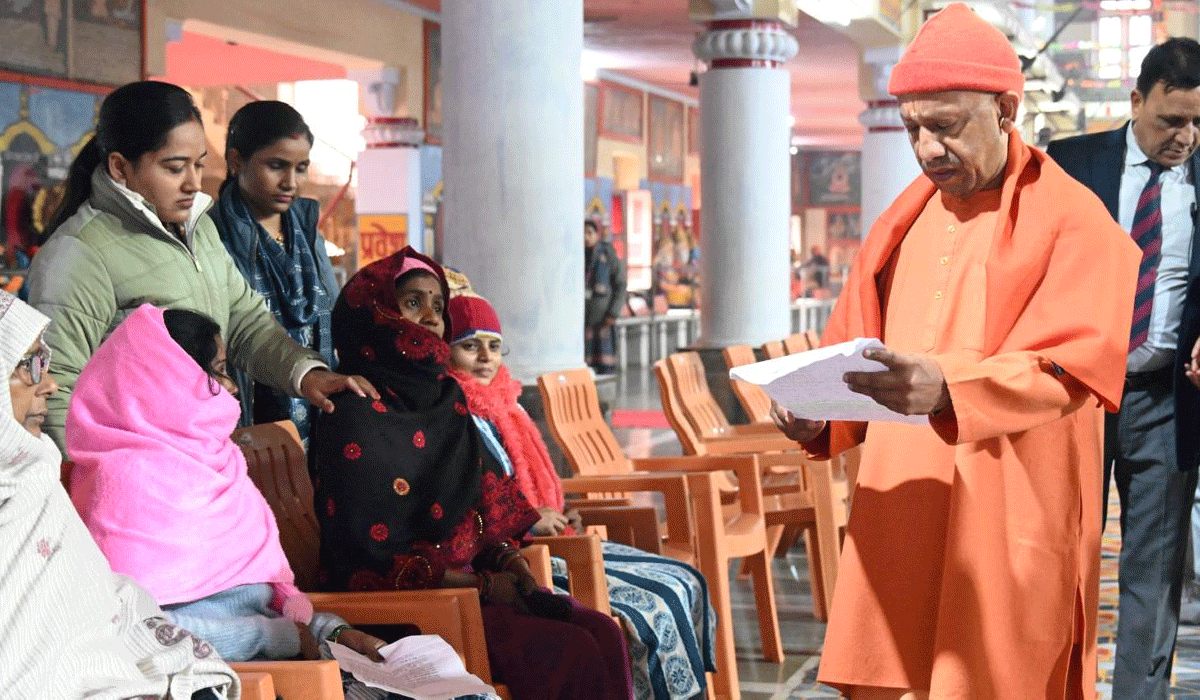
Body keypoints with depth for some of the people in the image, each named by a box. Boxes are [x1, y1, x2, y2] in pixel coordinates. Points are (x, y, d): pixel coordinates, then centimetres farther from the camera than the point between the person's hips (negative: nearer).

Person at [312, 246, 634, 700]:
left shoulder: (445, 398, 12)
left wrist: (507, 560, -5)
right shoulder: (356, 416, -12)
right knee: (569, 653, -22)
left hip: (468, 582, 7)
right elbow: (371, 553, -15)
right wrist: (483, 586, -12)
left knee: (604, 634, -14)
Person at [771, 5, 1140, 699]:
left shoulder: (1073, 220, -4)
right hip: (898, 515, 5)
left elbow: (1071, 368, -17)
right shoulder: (906, 223, 15)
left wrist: (949, 390, -34)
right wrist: (817, 413, -8)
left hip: (1007, 528, -5)